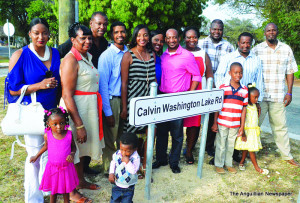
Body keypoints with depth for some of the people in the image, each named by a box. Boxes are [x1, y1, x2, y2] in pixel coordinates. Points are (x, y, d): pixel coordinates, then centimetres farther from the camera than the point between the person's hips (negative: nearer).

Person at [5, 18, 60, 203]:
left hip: (52, 111, 4)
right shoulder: (20, 55, -7)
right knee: (35, 154, 5)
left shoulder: (56, 54, 5)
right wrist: (39, 86, -19)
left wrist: (59, 106, 4)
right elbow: (13, 89, -9)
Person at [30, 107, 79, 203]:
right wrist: (36, 156, 18)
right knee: (53, 190, 18)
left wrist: (72, 154, -18)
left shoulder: (69, 134, -14)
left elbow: (73, 146, 2)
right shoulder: (47, 135, -12)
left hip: (66, 167, 0)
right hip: (53, 168, 0)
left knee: (66, 189, 19)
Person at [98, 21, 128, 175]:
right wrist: (108, 113, -12)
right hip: (112, 100, -5)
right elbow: (102, 85, -10)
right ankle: (109, 170, 25)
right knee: (110, 140, 7)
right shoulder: (106, 55, -9)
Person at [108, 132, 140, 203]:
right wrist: (111, 173, -4)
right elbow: (113, 163, 6)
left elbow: (134, 171, -33)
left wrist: (127, 162, -40)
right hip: (116, 184, 3)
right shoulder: (117, 154, -12)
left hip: (128, 187, -3)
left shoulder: (135, 158, -24)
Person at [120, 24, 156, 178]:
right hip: (134, 99, -4)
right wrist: (124, 107, -8)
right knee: (133, 135, 3)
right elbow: (124, 83, -5)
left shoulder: (152, 55, 12)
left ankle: (144, 167, 24)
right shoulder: (128, 55, -3)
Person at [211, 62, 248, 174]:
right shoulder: (223, 88, -7)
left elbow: (244, 108, 5)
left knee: (231, 145, 16)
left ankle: (229, 164, 33)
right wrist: (215, 123, -5)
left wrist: (242, 126, 5)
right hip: (222, 123, -3)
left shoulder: (244, 90, 2)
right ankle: (218, 165, 25)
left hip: (235, 124, 3)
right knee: (221, 145, 8)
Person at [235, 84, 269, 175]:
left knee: (246, 148, 14)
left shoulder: (254, 106, 9)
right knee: (251, 149, -1)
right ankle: (257, 168, 8)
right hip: (247, 131, -8)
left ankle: (241, 163, 26)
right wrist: (243, 134, -18)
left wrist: (259, 110, 9)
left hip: (254, 131, 8)